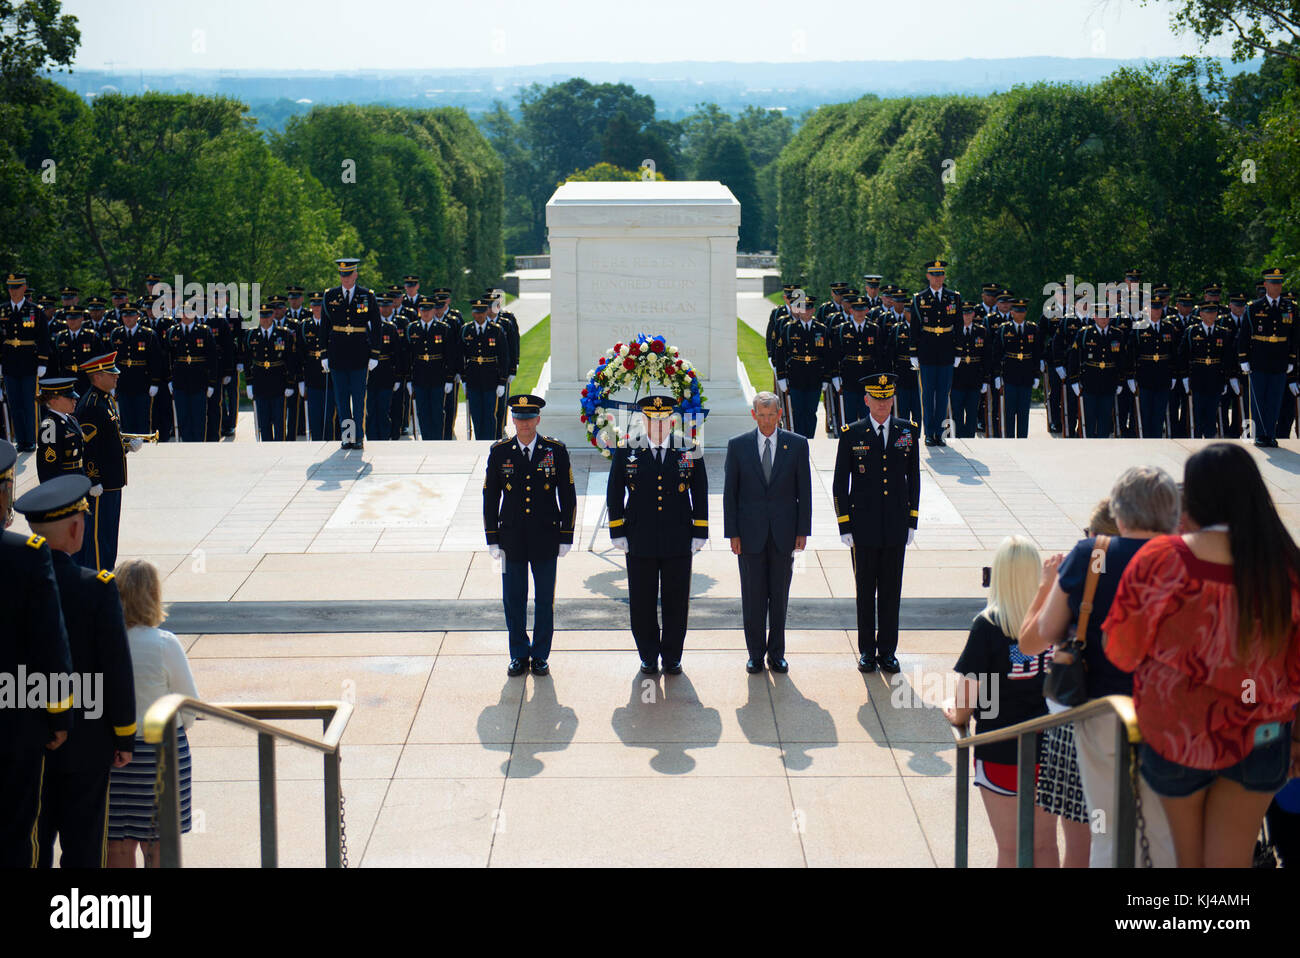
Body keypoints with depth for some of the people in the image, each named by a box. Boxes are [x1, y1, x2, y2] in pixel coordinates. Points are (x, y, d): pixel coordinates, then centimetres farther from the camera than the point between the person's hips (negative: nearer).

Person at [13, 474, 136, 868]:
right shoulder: (98, 588, -15)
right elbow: (116, 668, -12)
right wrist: (124, 736, -1)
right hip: (85, 743, -3)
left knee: (31, 845, 11)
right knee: (82, 844, 7)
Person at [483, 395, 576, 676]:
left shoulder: (556, 450, -2)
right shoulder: (500, 452, 1)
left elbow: (568, 496, 2)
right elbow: (490, 497, 5)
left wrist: (566, 537, -1)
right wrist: (492, 539, 1)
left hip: (545, 538, -1)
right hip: (511, 539, 1)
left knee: (545, 600, 6)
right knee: (513, 599, 7)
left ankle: (540, 655, 18)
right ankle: (519, 655, 19)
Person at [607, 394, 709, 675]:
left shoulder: (690, 452, 4)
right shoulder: (626, 452, 3)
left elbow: (700, 495, 8)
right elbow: (614, 494, 6)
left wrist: (699, 534, 3)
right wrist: (618, 533, 0)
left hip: (679, 545, 0)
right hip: (640, 544, 0)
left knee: (676, 603, 5)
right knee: (642, 604, 5)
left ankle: (672, 657, 17)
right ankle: (649, 657, 18)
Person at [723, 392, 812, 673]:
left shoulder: (797, 444, 1)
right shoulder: (738, 446, 0)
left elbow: (804, 491, 3)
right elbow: (730, 492, 2)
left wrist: (803, 531, -1)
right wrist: (732, 533, -4)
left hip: (783, 533, 0)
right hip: (750, 533, 0)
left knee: (780, 596, 7)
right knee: (753, 597, 4)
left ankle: (777, 653, 16)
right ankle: (756, 654, 14)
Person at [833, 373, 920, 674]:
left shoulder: (907, 431, 4)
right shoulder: (852, 434, -3)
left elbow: (914, 478, 9)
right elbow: (840, 484, -1)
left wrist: (912, 522, 5)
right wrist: (844, 527, -5)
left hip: (896, 527, 2)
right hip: (863, 526, -2)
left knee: (891, 591, 7)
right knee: (865, 590, 6)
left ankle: (888, 650, 16)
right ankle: (867, 651, 16)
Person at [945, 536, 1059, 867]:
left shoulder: (988, 625, -15)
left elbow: (970, 687, -11)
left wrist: (958, 716, 10)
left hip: (1001, 751, -3)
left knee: (1010, 849, 9)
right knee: (1045, 845, 16)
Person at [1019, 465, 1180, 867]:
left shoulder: (1086, 557, -5)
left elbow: (1034, 640, 1)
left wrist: (1047, 584, 17)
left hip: (1101, 715, 1)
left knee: (1109, 840, 11)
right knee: (1170, 839, 9)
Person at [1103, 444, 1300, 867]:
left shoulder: (1159, 561, -16)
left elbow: (1120, 651, -6)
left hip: (1176, 735, -1)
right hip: (1259, 739, 1)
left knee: (1188, 856, 20)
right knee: (1230, 862, 8)